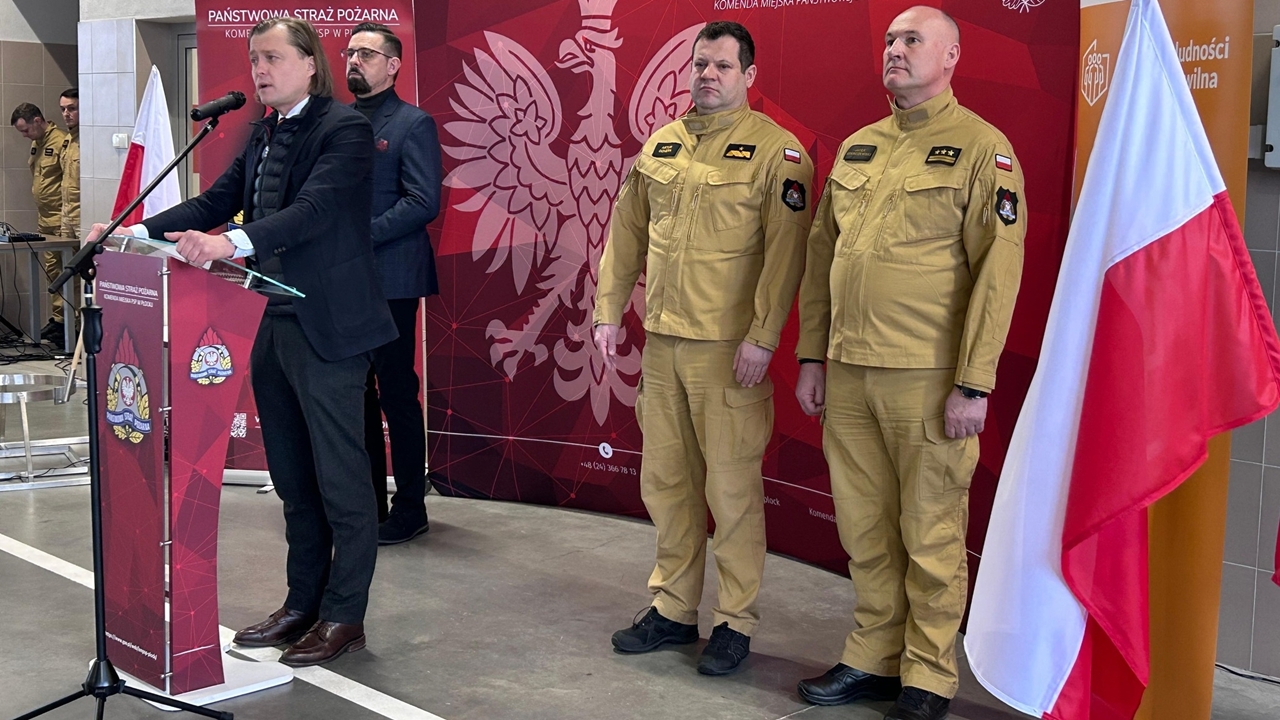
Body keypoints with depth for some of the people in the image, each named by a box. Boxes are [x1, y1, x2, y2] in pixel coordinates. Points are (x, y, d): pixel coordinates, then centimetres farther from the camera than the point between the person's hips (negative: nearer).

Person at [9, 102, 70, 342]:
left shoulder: (61, 141, -14)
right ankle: (57, 318, 17)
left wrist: (67, 220, -19)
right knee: (51, 270, 11)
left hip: (61, 219, -9)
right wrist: (39, 217, 22)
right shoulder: (37, 143, 15)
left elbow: (73, 182, -18)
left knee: (66, 271, -7)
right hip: (44, 218, 9)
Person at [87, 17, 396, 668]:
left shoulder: (344, 128, -11)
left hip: (327, 327, -8)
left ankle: (344, 617, 12)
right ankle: (302, 604, 28)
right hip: (272, 323, 9)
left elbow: (312, 211, -26)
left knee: (341, 480, 2)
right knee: (293, 479, 16)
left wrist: (231, 242, -39)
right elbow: (215, 202, 13)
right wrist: (136, 232, 1)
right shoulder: (264, 133, 14)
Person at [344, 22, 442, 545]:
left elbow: (424, 202, -14)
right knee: (355, 392, 12)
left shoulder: (413, 124, -5)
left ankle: (409, 509, 10)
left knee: (397, 393, 0)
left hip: (389, 280, -6)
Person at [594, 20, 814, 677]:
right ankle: (673, 609, 26)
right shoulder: (661, 144, 12)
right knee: (666, 478, 12)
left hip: (729, 349, -6)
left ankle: (735, 621, 14)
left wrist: (762, 336, -18)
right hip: (662, 343, 6)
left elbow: (786, 250, -13)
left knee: (732, 485, 0)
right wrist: (608, 312, 13)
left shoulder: (776, 150, -6)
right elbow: (627, 233, 16)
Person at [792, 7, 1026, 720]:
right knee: (865, 529, 13)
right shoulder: (856, 148, 14)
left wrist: (974, 384, -15)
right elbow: (821, 255, 17)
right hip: (847, 374, 6)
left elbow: (998, 271, -11)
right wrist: (811, 356, 12)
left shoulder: (983, 148, -5)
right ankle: (873, 659, 27)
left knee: (930, 534, 4)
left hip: (926, 379, -6)